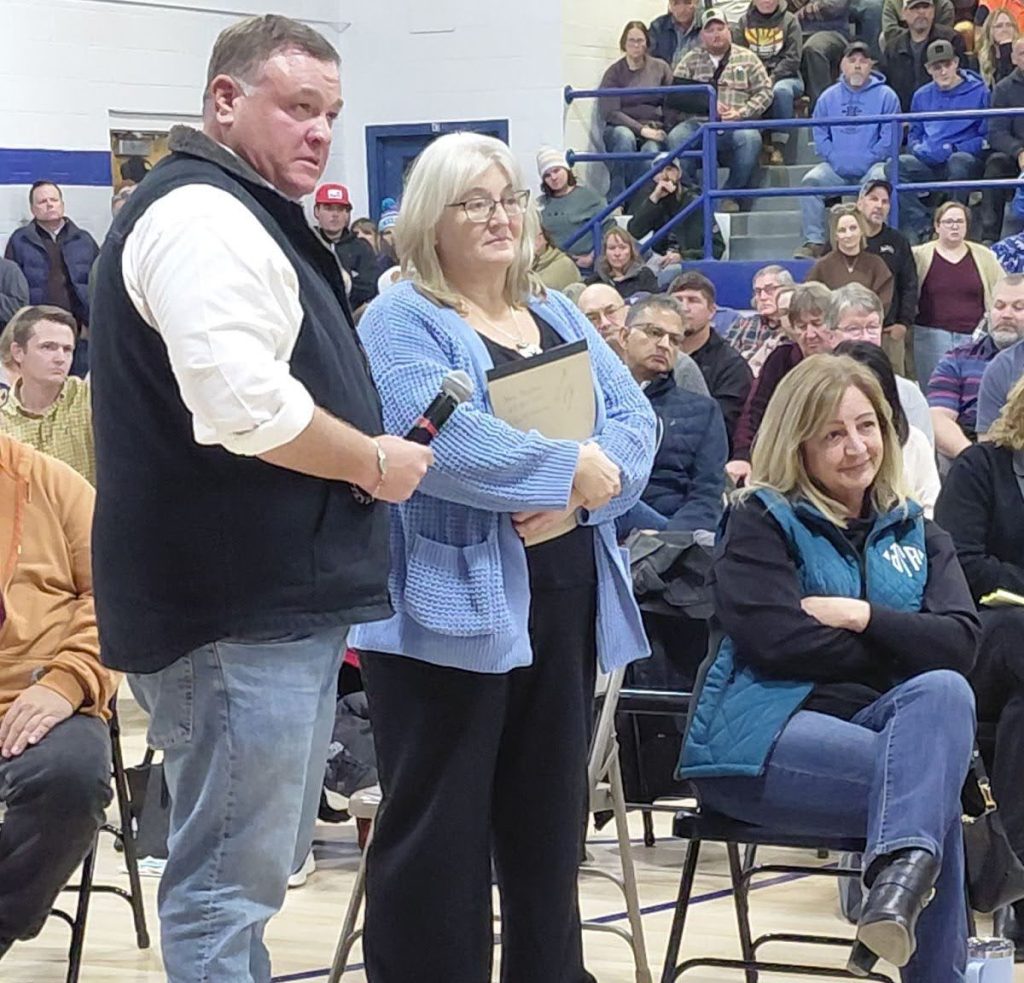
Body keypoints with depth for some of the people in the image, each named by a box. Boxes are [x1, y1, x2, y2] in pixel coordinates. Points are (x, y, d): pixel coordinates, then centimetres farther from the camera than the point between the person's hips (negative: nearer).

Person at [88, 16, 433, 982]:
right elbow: (247, 408, -28)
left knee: (252, 865, 18)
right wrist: (373, 463, -12)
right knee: (229, 878, -6)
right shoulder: (201, 215, -15)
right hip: (237, 609, -11)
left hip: (274, 597, 11)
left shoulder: (239, 214, 20)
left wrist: (370, 448, 13)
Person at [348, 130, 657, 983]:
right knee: (438, 834, -2)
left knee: (550, 827, 13)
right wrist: (573, 468, -16)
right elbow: (444, 442, -22)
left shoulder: (559, 318, 16)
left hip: (566, 607, 7)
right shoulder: (403, 321, -5)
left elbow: (635, 420, 5)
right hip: (455, 613, -6)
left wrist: (584, 490, -15)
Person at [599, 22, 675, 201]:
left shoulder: (660, 68, 10)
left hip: (654, 129, 1)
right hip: (623, 127, -1)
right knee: (625, 137, -36)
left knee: (651, 150, -33)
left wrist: (666, 131, -12)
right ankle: (616, 199, -32)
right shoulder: (614, 72, 5)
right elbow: (609, 113, -5)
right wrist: (641, 129, -15)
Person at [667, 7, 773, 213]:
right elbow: (675, 97, 4)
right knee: (677, 137, -31)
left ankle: (734, 195, -17)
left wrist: (740, 113, -9)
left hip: (736, 125, -1)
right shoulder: (690, 60, 17)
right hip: (698, 124, 1)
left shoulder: (748, 59, 16)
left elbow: (764, 92, 8)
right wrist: (708, 106, -11)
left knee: (749, 138, -35)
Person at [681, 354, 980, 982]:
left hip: (878, 725, 4)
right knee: (936, 788, -29)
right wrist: (898, 649, -4)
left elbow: (960, 643, 2)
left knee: (945, 691, -31)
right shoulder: (763, 521, 5)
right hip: (762, 740, -4)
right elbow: (775, 640, -12)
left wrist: (863, 617, -11)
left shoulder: (914, 532, 19)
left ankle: (902, 874, -43)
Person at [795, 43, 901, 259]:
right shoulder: (829, 97, 13)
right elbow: (820, 135, 10)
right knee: (810, 181, -23)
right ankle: (815, 242, -24)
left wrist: (866, 161, -12)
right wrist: (836, 160, -5)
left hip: (872, 166, -3)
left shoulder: (885, 96, 4)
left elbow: (889, 138, -3)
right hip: (837, 167, 3)